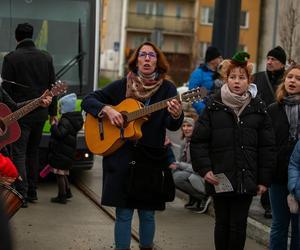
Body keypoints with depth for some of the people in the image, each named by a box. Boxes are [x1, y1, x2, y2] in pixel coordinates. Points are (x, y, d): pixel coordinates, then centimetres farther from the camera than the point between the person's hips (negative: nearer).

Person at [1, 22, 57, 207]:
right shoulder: (46, 57, 6)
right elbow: (52, 86, 9)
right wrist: (52, 112, 16)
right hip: (40, 112, 5)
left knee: (19, 153, -1)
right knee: (33, 152, 16)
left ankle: (22, 194, -8)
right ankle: (32, 192, 21)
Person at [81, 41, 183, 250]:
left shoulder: (167, 88, 0)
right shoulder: (121, 86, 3)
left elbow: (172, 126, -10)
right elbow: (88, 101, 6)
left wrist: (176, 115, -32)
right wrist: (107, 109, -13)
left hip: (152, 158, 0)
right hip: (121, 156, 0)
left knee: (147, 213, 7)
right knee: (124, 212, 1)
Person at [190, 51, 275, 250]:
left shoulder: (258, 108, 3)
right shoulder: (214, 105, 0)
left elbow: (267, 147, 5)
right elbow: (198, 140, 0)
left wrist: (264, 179, 2)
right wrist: (204, 168, -10)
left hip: (247, 179, 0)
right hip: (220, 178, 0)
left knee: (239, 226, 1)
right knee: (223, 223, 10)